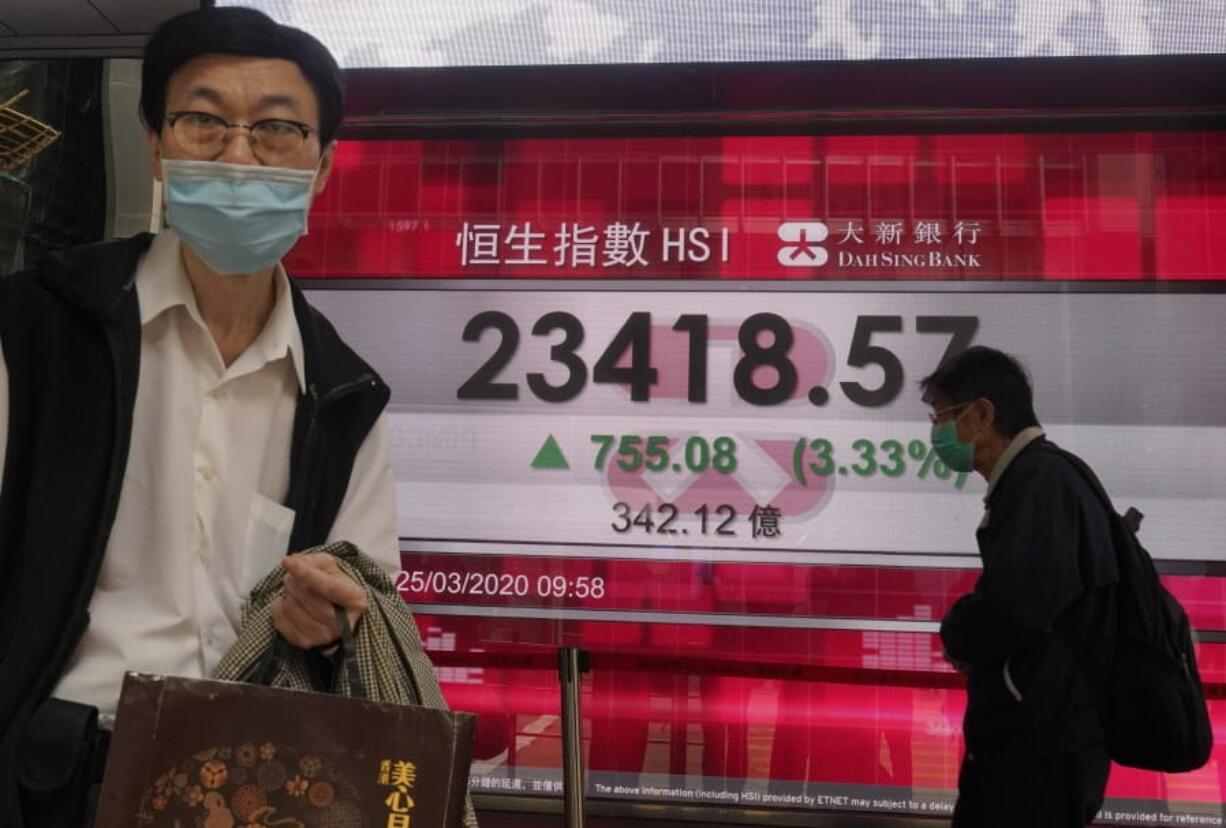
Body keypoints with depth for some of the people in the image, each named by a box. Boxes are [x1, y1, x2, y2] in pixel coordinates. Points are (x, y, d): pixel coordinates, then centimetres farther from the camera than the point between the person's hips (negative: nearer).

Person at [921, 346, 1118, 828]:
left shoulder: (1040, 480, -17)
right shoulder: (1029, 479, 14)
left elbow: (1014, 607, -29)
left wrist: (956, 638, -9)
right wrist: (967, 640, 0)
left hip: (1043, 747, -9)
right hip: (1018, 738, 9)